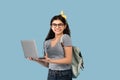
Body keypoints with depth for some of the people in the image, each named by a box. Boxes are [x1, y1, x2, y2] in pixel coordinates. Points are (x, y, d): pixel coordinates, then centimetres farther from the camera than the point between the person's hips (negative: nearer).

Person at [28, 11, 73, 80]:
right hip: (51, 74, 5)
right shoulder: (47, 42, 11)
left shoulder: (65, 37, -4)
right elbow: (47, 64, 13)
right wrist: (37, 60, -4)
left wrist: (51, 60, -20)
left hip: (64, 74, -4)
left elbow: (69, 60, -11)